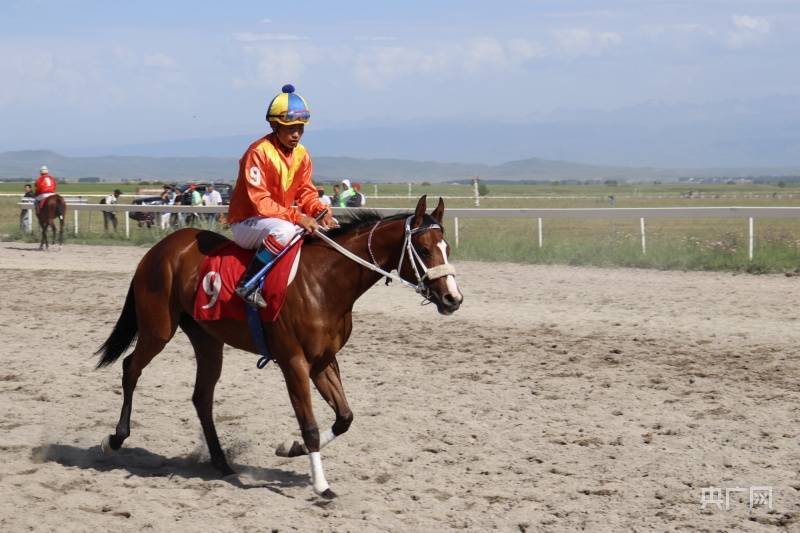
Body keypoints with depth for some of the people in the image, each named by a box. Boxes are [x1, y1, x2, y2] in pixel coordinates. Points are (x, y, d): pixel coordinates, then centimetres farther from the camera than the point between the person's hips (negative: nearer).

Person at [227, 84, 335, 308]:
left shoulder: (302, 154, 5)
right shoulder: (259, 153, -20)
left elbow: (307, 193, 8)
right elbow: (259, 201, -25)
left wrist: (320, 211, -16)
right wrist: (296, 217, -33)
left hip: (282, 218, 8)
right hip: (245, 223, -8)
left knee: (331, 226, -1)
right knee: (284, 231, -40)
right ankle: (248, 284, -32)